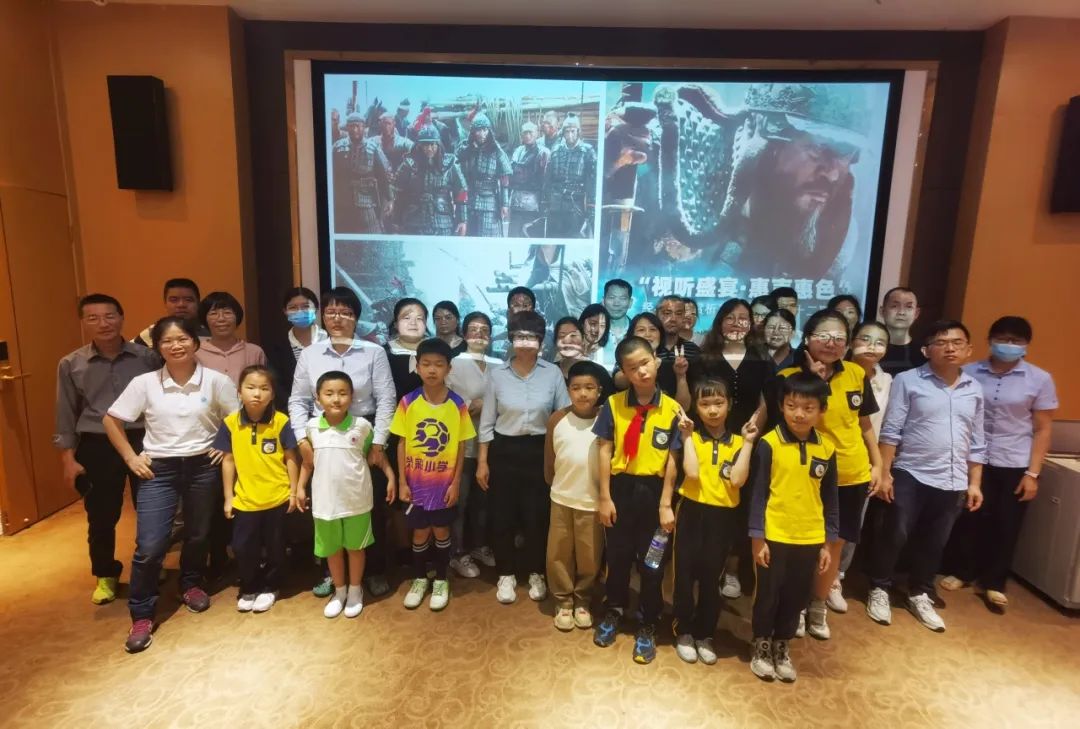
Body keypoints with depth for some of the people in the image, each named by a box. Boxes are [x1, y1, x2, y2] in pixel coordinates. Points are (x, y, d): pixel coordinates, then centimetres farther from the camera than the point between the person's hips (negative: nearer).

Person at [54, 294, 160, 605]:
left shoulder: (148, 357, -3)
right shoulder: (71, 365, 1)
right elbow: (66, 416, 5)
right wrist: (68, 459, 1)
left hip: (143, 441, -1)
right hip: (97, 447, 1)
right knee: (101, 517, 11)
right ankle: (105, 576, 34)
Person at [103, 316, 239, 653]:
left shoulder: (216, 381, -8)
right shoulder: (144, 383, -5)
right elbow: (111, 420, 5)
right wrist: (131, 457, 0)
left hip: (203, 466, 1)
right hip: (158, 469, 0)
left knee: (198, 535, 16)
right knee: (149, 546, -3)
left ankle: (191, 585, 43)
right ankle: (141, 615, 16)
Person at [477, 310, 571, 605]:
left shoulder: (553, 373, -4)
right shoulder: (498, 374, -2)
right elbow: (487, 421, 2)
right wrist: (482, 461, 0)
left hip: (539, 451, 0)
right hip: (504, 451, 1)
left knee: (537, 516, 9)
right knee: (503, 516, 8)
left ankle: (535, 574, 30)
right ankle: (506, 575, 28)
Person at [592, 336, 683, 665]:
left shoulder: (672, 409, -7)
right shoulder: (613, 404, -7)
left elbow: (672, 460, -5)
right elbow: (605, 451, -4)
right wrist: (605, 497, -5)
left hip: (653, 491, 0)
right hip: (621, 488, 1)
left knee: (652, 563, 13)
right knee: (618, 556, 17)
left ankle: (647, 627, 33)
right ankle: (613, 612, 42)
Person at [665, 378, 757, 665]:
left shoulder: (737, 442, 2)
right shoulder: (691, 436, -3)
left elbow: (737, 480, -13)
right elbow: (692, 473, -19)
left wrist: (747, 443, -13)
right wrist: (687, 435, -16)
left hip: (723, 517, 2)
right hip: (692, 513, -1)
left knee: (711, 578, 13)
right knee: (685, 574, 8)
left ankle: (705, 635, 31)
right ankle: (684, 632, 28)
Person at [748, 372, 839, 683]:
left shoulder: (827, 448, -2)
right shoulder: (769, 444, -13)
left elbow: (830, 500, 6)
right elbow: (758, 493, -10)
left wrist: (828, 543, 7)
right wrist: (757, 538, -10)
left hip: (810, 539, 4)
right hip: (774, 536, -3)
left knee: (796, 598, 16)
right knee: (768, 594, 11)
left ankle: (782, 646, 37)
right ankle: (761, 646, 32)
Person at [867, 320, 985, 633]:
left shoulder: (975, 389, 8)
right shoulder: (907, 381, -7)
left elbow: (977, 442, 12)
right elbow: (891, 431, -9)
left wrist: (975, 483, 9)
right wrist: (884, 473, -12)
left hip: (953, 482, 4)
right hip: (910, 476, -4)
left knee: (934, 543, 15)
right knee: (894, 536, 4)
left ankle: (920, 595, 34)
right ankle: (879, 590, 23)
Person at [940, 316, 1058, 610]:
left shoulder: (1040, 380, -2)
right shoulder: (970, 372, -3)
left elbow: (1042, 430, 0)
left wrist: (1033, 473, -5)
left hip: (1015, 466, 0)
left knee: (1005, 527, 9)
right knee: (967, 520, 8)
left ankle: (994, 583, 27)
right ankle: (960, 572, 28)